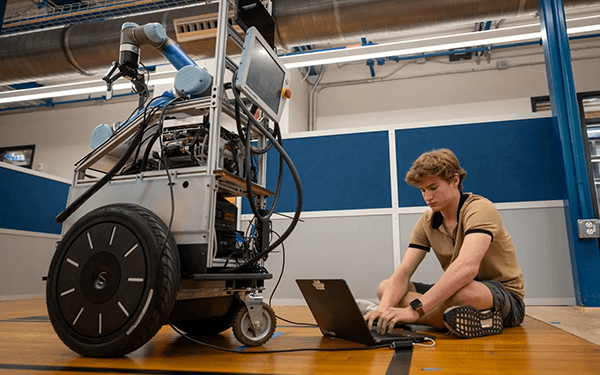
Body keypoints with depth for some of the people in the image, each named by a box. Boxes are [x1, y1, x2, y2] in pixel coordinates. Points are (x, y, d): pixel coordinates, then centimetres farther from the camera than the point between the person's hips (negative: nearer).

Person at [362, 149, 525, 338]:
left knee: (462, 291, -42)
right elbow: (402, 273, -7)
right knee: (385, 287, -6)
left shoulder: (480, 209, -18)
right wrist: (384, 308, -27)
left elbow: (467, 267, -36)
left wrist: (415, 309, -41)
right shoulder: (426, 223, 3)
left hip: (505, 297, -7)